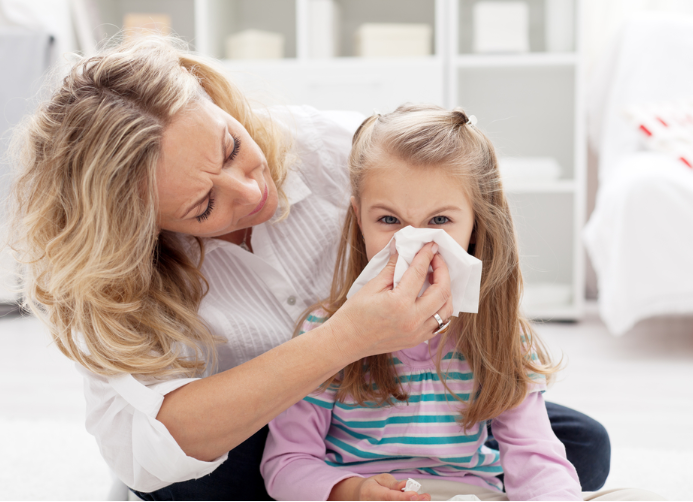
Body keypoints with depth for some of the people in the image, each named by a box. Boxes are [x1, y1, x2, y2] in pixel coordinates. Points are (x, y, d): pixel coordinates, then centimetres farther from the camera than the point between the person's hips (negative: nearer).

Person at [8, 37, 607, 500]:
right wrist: (344, 340, -52)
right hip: (238, 443, -2)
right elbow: (145, 445, -43)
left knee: (581, 443, -8)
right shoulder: (109, 281, -28)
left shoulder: (323, 144, -21)